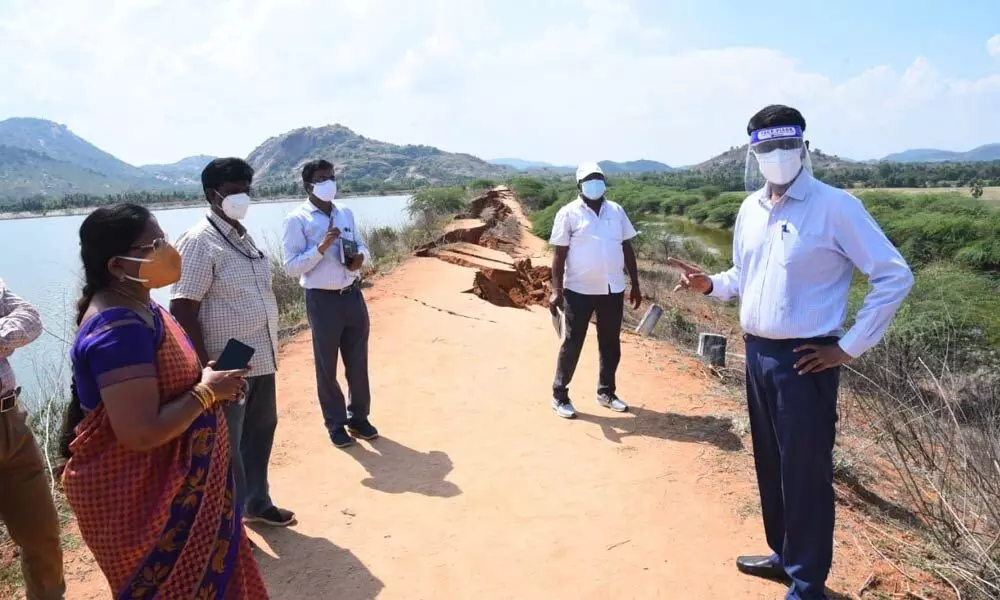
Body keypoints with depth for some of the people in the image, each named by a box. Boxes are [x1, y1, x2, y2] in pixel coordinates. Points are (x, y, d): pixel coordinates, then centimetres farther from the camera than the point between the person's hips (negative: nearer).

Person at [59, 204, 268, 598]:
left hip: (168, 482, 10)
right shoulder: (119, 329, -29)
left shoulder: (136, 306, 3)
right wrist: (207, 392, -20)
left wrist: (206, 380, 0)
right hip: (134, 498, -9)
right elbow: (141, 433, -33)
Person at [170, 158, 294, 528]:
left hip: (261, 359, 9)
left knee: (260, 432, 21)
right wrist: (206, 368, -21)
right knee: (226, 445, 6)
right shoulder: (199, 242, -15)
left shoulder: (242, 236, 11)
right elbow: (182, 311, -19)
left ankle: (257, 504, 39)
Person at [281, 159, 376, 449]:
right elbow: (291, 267, -12)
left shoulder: (346, 212, 9)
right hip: (323, 300, -5)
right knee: (327, 366, 8)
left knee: (358, 362, 13)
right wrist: (321, 248, -23)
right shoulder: (297, 220, -8)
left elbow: (362, 246, 17)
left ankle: (359, 417, 30)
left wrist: (361, 258, -6)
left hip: (353, 295, 5)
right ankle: (336, 424, 25)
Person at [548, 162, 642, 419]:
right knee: (572, 343, 3)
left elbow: (627, 248, 12)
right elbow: (559, 254, -7)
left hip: (613, 290, 5)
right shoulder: (568, 213, -5)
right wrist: (556, 290, -14)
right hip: (579, 291, -4)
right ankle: (560, 395, 15)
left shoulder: (616, 211, 8)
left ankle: (606, 392, 29)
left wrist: (635, 285, 10)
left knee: (610, 343, 13)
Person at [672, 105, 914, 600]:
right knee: (770, 464, 18)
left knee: (805, 473, 3)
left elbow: (895, 276, -11)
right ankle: (783, 554, 37)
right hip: (757, 354, 7)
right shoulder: (750, 209, 8)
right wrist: (710, 285, -1)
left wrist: (849, 347, -12)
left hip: (804, 360, -7)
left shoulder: (834, 206, -12)